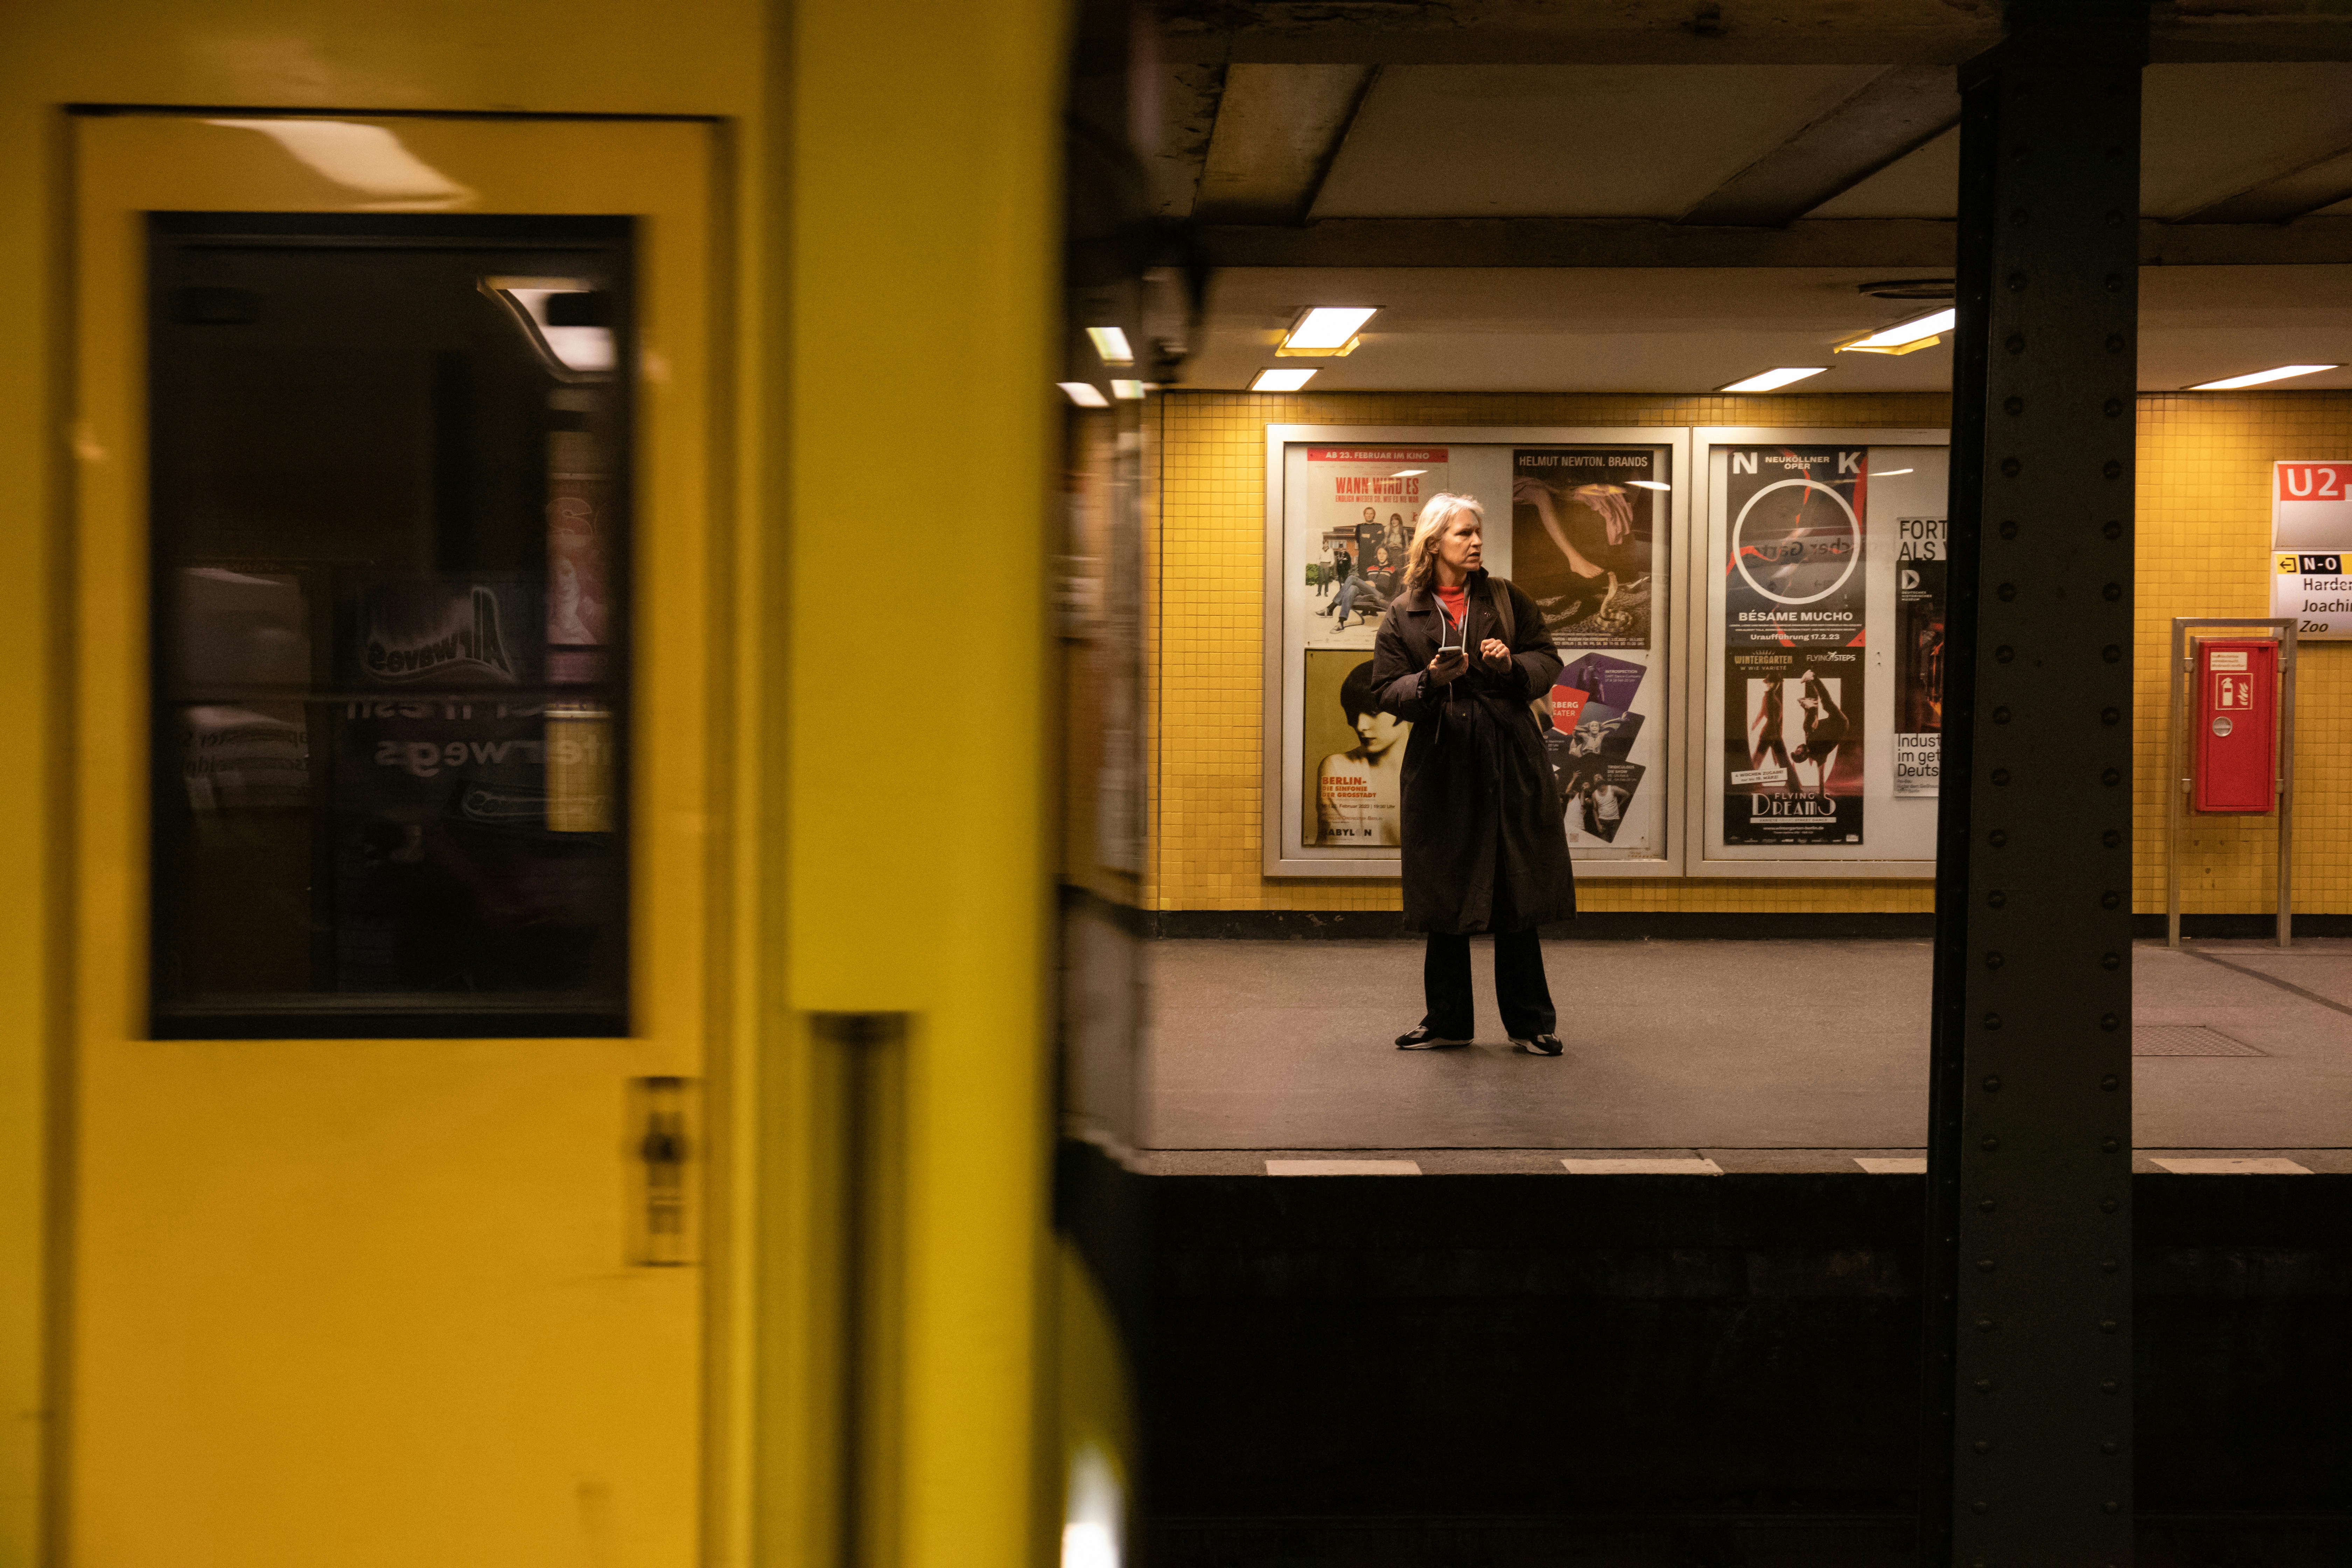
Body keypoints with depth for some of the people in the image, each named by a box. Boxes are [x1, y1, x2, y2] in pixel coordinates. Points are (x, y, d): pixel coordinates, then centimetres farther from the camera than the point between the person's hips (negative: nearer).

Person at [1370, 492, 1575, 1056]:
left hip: (1512, 767, 0)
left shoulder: (1507, 600, 7)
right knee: (1446, 904, 6)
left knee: (1518, 902, 3)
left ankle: (1529, 1022, 11)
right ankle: (1447, 1021, 17)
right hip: (1442, 770, 0)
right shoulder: (1402, 616, 4)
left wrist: (1514, 665, -13)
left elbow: (1549, 661, 8)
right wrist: (1430, 681, -18)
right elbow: (1388, 692, 1)